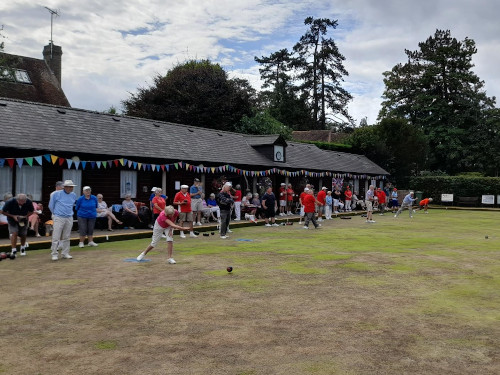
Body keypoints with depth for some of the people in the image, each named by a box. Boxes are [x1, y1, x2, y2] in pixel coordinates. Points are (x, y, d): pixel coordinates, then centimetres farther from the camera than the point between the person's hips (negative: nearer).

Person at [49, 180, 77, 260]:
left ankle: (65, 253, 16)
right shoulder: (56, 194, -6)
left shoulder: (73, 195, 7)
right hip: (59, 218, -4)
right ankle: (54, 254, 0)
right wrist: (56, 214, 12)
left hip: (69, 218, 4)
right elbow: (51, 206, 5)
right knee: (56, 237, -6)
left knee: (66, 238, 9)